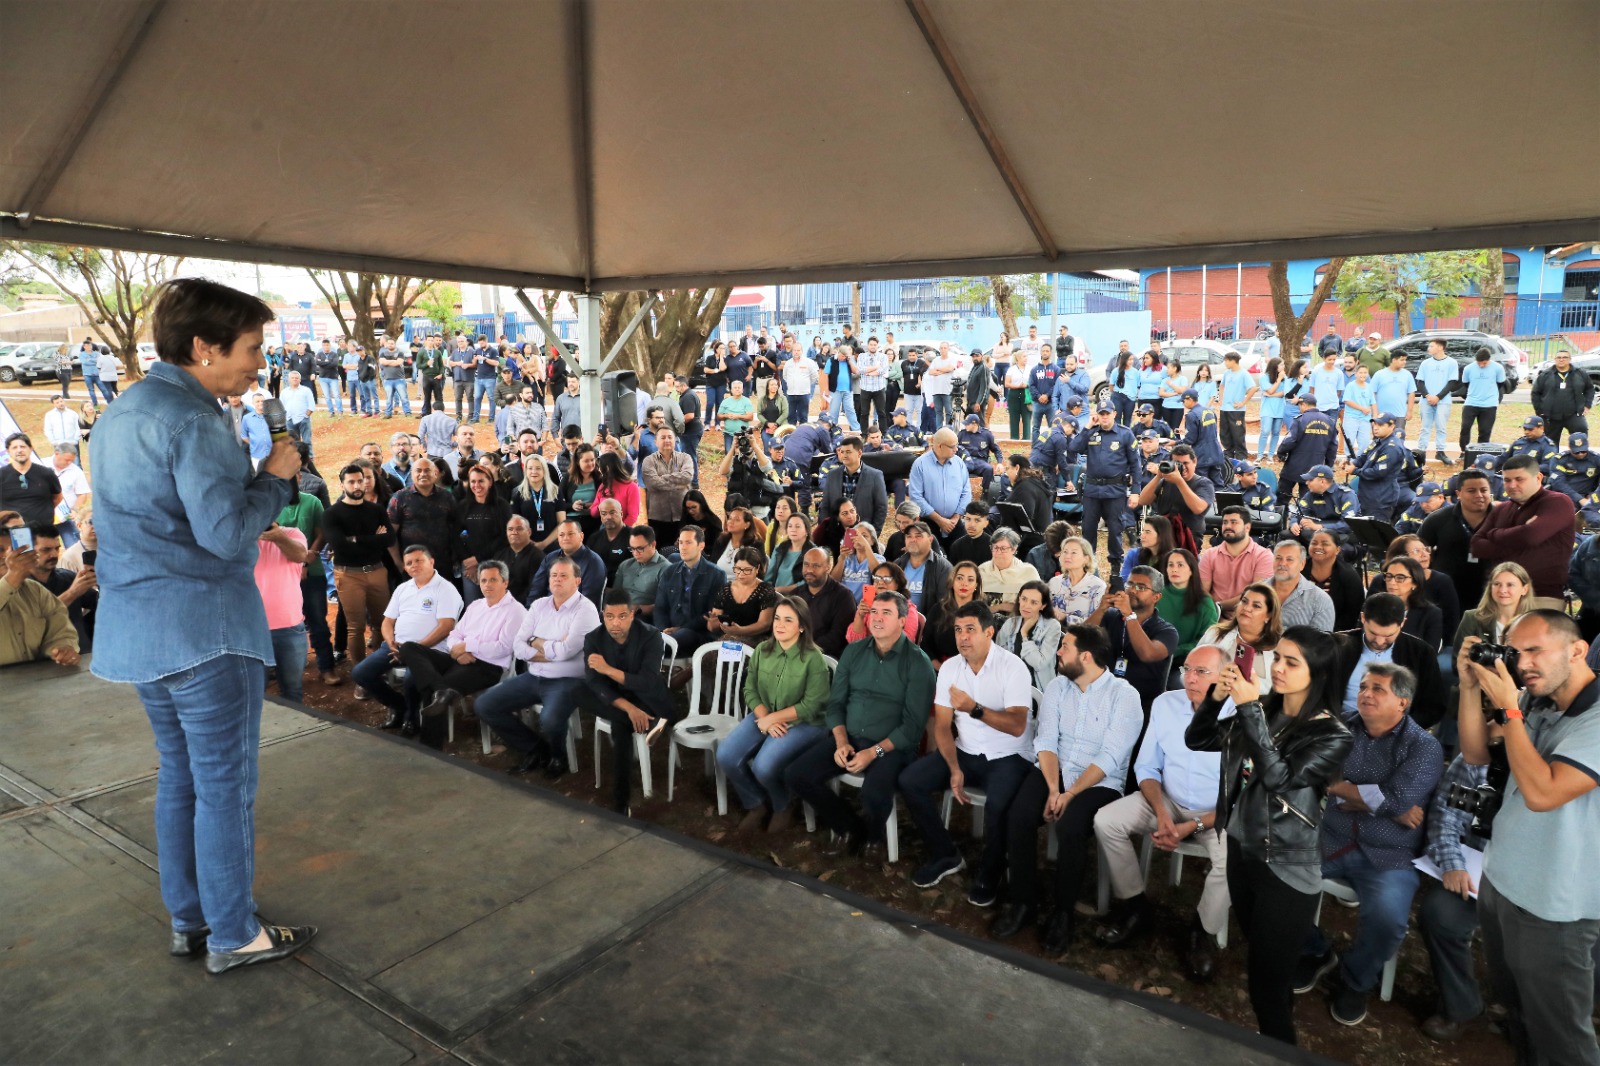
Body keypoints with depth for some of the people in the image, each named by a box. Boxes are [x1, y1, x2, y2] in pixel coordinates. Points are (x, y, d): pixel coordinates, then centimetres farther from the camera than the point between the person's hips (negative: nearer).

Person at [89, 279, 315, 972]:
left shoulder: (119, 414, 15)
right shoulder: (192, 420, -17)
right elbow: (228, 533, -22)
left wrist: (254, 476, 12)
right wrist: (274, 476, -8)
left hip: (135, 623, 10)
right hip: (202, 624, -10)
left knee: (179, 775, 18)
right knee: (225, 784, 1)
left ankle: (188, 920, 29)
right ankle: (233, 935, 13)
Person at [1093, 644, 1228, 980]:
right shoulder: (1165, 704, -7)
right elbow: (1146, 766, 1)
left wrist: (1193, 827, -23)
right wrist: (1161, 812, -16)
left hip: (1219, 813, -3)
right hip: (1168, 800, 4)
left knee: (1232, 858, -32)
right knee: (1106, 821, -16)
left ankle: (1204, 932, -2)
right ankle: (1135, 907, 5)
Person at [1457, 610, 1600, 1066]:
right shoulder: (1534, 703, -2)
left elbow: (1542, 793, -29)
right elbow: (1476, 754, 5)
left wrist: (1508, 708, -25)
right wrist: (1471, 687, -8)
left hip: (1552, 908, -7)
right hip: (1499, 880, 7)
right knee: (1512, 1000, 25)